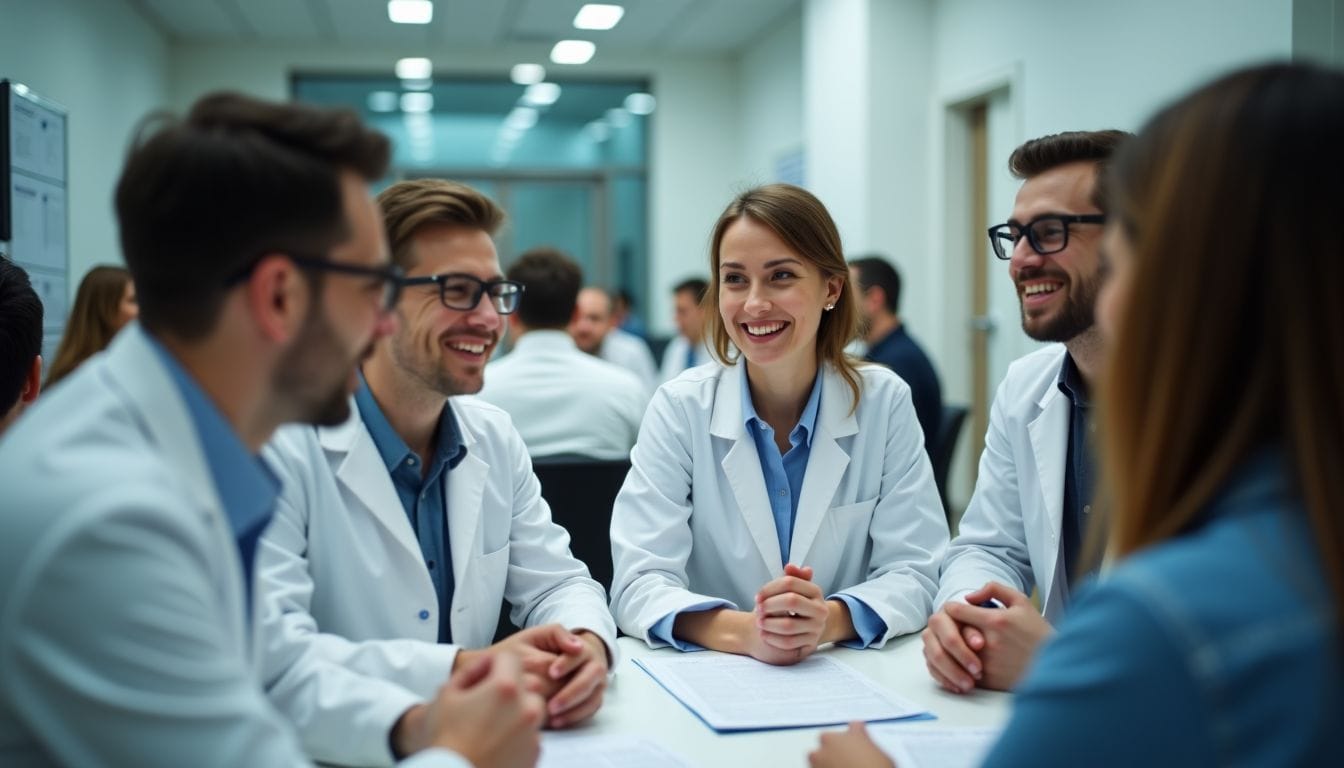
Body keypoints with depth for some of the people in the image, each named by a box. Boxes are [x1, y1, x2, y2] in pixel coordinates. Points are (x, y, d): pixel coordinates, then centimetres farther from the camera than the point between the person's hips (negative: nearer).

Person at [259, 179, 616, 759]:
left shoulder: (495, 438, 7)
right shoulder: (282, 447, -14)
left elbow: (555, 582, 8)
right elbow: (269, 651, -22)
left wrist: (586, 645, -15)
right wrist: (462, 669, -31)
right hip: (341, 751, -5)